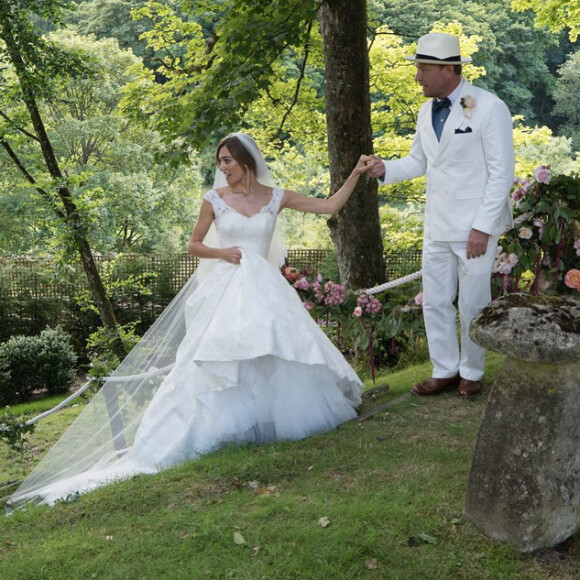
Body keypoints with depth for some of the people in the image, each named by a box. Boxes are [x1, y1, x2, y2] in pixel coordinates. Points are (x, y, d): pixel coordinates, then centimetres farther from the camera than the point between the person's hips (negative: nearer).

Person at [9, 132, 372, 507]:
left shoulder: (277, 197, 5)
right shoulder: (214, 199, 4)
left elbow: (331, 206, 5)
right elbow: (194, 245, 11)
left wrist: (357, 174, 1)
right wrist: (221, 253, -7)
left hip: (264, 290, 1)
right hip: (223, 290, -1)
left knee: (275, 356, -6)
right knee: (214, 360, -7)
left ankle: (275, 423, 9)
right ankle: (219, 431, 2)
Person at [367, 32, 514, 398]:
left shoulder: (489, 108, -12)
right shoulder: (427, 111, 9)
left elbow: (502, 174, -13)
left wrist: (482, 227, -17)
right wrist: (386, 169, -2)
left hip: (476, 227, -6)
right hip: (437, 226, 6)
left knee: (473, 306, 5)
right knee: (435, 302, 10)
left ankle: (471, 373, 23)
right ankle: (445, 371, 24)